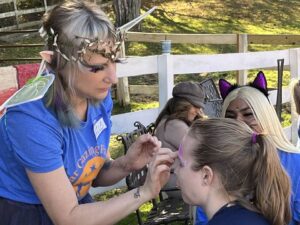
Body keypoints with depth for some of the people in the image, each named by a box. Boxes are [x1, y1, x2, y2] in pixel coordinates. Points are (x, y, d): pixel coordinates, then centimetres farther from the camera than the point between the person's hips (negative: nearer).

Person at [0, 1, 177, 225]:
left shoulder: (99, 97, -11)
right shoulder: (33, 118, -29)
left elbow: (94, 173, 1)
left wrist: (126, 165, -17)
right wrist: (145, 191, -26)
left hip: (76, 205, 5)